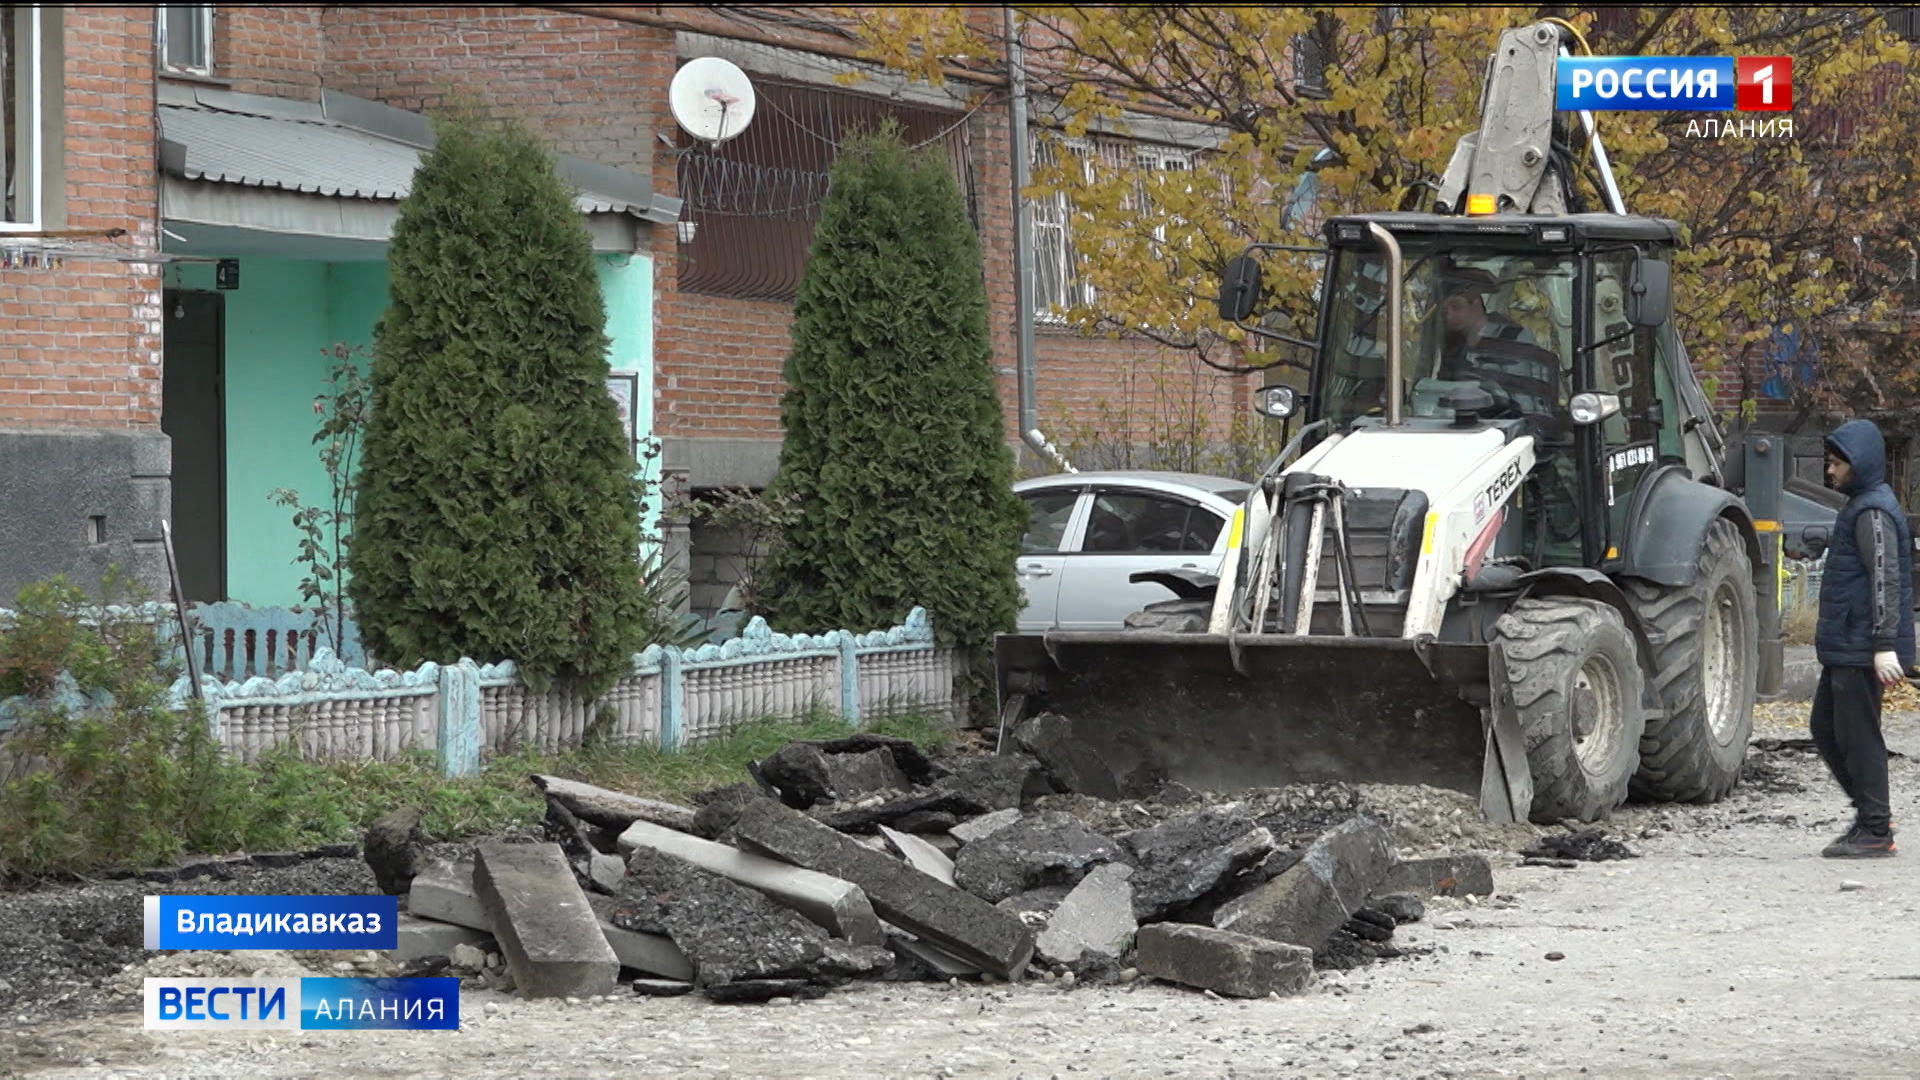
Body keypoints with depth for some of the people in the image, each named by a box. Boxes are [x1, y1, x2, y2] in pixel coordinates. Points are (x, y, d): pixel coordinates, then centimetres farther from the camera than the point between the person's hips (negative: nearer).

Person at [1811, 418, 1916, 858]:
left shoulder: (1874, 512, -15)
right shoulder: (1859, 506, 18)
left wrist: (1884, 645, -28)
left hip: (1863, 653, -11)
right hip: (1845, 649, 11)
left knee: (1858, 736, -6)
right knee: (1825, 727, 15)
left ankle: (1875, 832, -1)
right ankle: (1871, 814, 20)